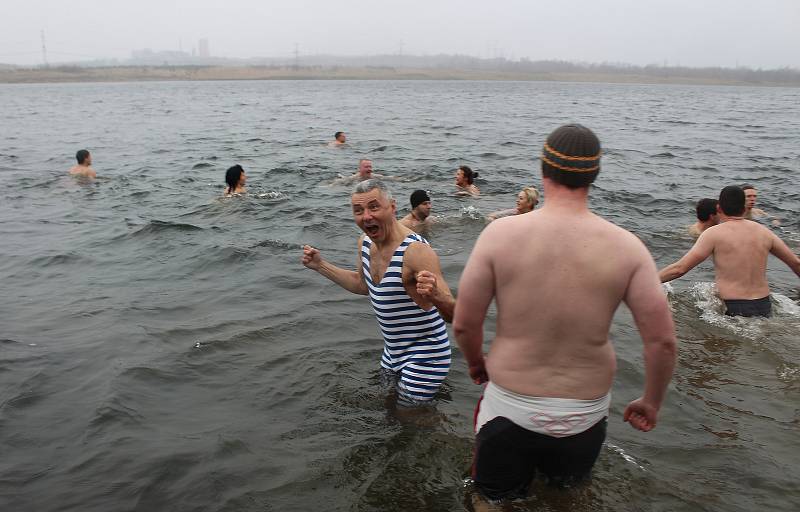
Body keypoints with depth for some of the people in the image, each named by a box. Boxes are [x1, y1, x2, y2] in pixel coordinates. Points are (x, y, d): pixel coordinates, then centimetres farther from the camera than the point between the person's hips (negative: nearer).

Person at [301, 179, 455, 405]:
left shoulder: (416, 251, -29)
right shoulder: (365, 242, -3)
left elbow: (453, 315, -30)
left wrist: (436, 295, -53)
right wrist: (320, 265, 12)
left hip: (424, 358, -8)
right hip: (392, 353, 8)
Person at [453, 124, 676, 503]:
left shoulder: (501, 233, -15)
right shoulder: (625, 246, -12)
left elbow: (463, 324, -10)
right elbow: (662, 340, -10)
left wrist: (475, 363, 11)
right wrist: (651, 402, 8)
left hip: (510, 412, -1)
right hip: (584, 417, 2)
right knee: (568, 499, 32)